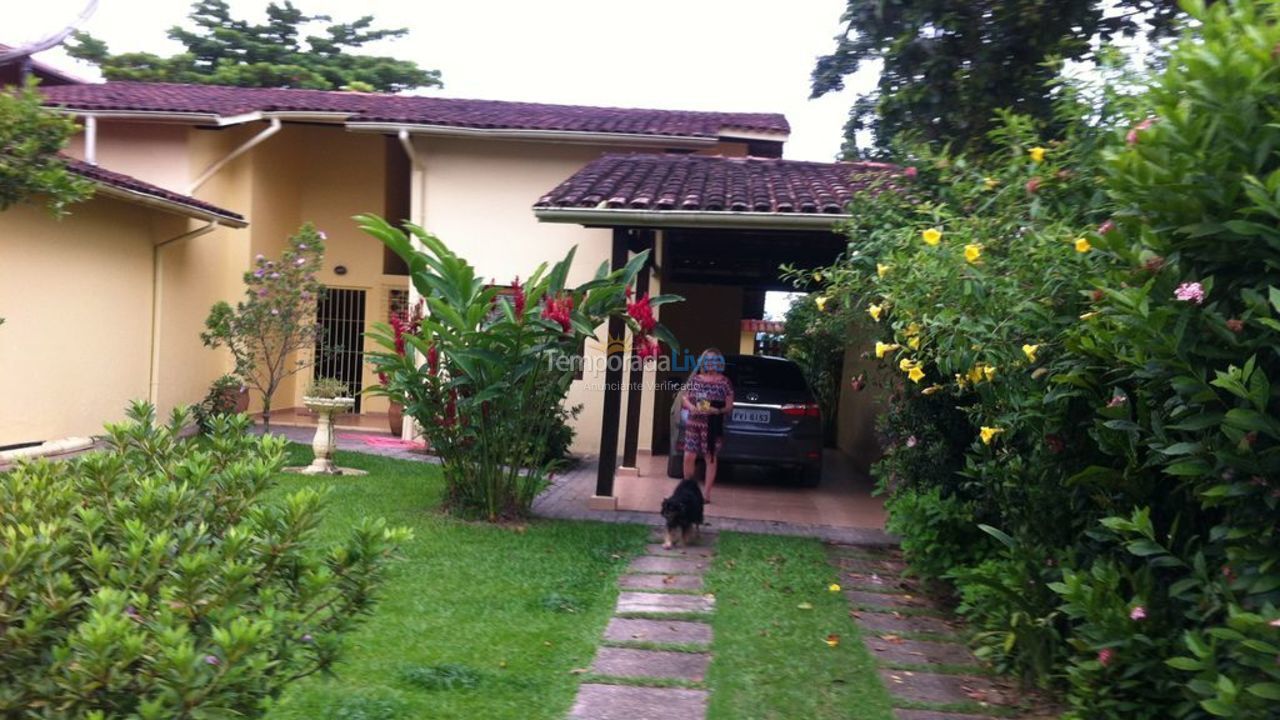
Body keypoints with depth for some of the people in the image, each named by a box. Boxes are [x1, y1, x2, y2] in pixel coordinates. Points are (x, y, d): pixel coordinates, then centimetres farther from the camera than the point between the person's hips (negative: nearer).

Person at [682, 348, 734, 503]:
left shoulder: (724, 382, 2)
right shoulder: (694, 379, 9)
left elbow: (729, 407, 3)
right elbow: (685, 399, 11)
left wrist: (717, 411, -16)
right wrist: (691, 407, -10)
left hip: (713, 425, -2)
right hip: (693, 423, 2)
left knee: (710, 458, 1)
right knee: (689, 456, -2)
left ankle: (706, 493, 7)